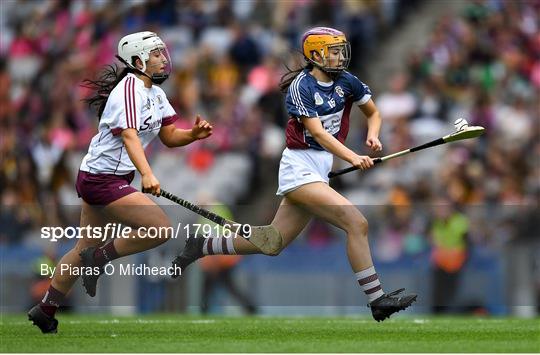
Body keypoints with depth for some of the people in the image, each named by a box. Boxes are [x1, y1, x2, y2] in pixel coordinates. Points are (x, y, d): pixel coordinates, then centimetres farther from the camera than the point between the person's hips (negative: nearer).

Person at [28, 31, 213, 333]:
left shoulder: (155, 92, 11)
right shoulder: (130, 89, -18)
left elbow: (170, 136, 12)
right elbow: (129, 137, -32)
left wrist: (194, 134, -9)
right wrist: (147, 174, -47)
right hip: (103, 180, -10)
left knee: (86, 249, 17)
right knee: (162, 228, -19)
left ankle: (45, 311, 26)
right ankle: (99, 260, -4)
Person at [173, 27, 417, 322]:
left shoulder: (346, 82, 6)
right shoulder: (302, 86, -13)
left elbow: (373, 113, 20)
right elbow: (318, 132, -21)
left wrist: (372, 136, -3)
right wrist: (352, 158, -32)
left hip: (320, 170, 8)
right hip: (300, 167, -8)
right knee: (357, 223, -19)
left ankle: (202, 247, 28)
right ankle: (377, 301, -15)